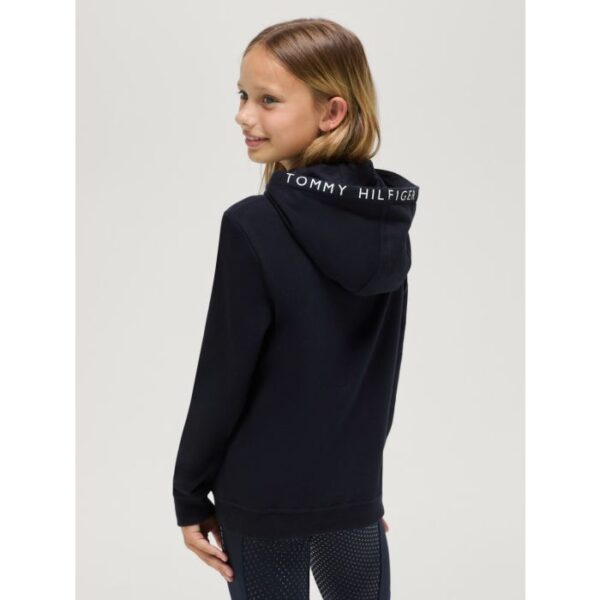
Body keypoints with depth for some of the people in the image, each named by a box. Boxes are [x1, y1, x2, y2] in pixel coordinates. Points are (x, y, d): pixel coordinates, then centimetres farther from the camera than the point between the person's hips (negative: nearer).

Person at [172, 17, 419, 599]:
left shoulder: (253, 226, -19)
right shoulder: (390, 218, -1)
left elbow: (223, 378, -14)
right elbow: (383, 368, 8)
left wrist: (189, 495, -3)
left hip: (265, 492, -5)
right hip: (356, 485, 5)